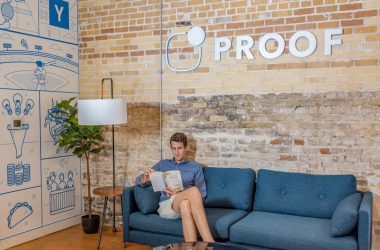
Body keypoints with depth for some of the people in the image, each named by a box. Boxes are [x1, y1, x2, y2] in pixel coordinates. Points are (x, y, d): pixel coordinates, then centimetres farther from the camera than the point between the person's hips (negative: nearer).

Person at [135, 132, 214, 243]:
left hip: (184, 204, 1)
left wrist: (180, 194, -7)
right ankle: (209, 243, -47)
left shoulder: (195, 167, 18)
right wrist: (145, 179, -6)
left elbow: (201, 196, 11)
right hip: (165, 206, -1)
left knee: (185, 203, -41)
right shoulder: (163, 164, 22)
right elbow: (138, 181, 21)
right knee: (193, 190, -35)